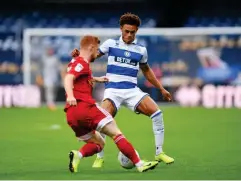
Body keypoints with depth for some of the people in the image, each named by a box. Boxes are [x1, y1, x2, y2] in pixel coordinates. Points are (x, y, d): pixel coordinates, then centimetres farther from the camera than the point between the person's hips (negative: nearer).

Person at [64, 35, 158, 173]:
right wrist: (70, 95, -39)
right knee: (116, 133, -6)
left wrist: (96, 79, 59)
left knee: (99, 143, 15)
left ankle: (77, 155, -14)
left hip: (71, 115, 10)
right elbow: (68, 78, -22)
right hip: (84, 107, -10)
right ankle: (139, 164, -13)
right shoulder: (82, 63, -2)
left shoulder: (76, 62, 27)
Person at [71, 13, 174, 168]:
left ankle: (159, 153, -2)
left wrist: (161, 88, 23)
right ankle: (100, 158, -4)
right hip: (113, 90, -2)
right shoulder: (111, 44, 4)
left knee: (157, 113, -15)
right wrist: (79, 54, -13)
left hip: (132, 90, 2)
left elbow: (147, 71, 24)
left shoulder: (141, 50, 11)